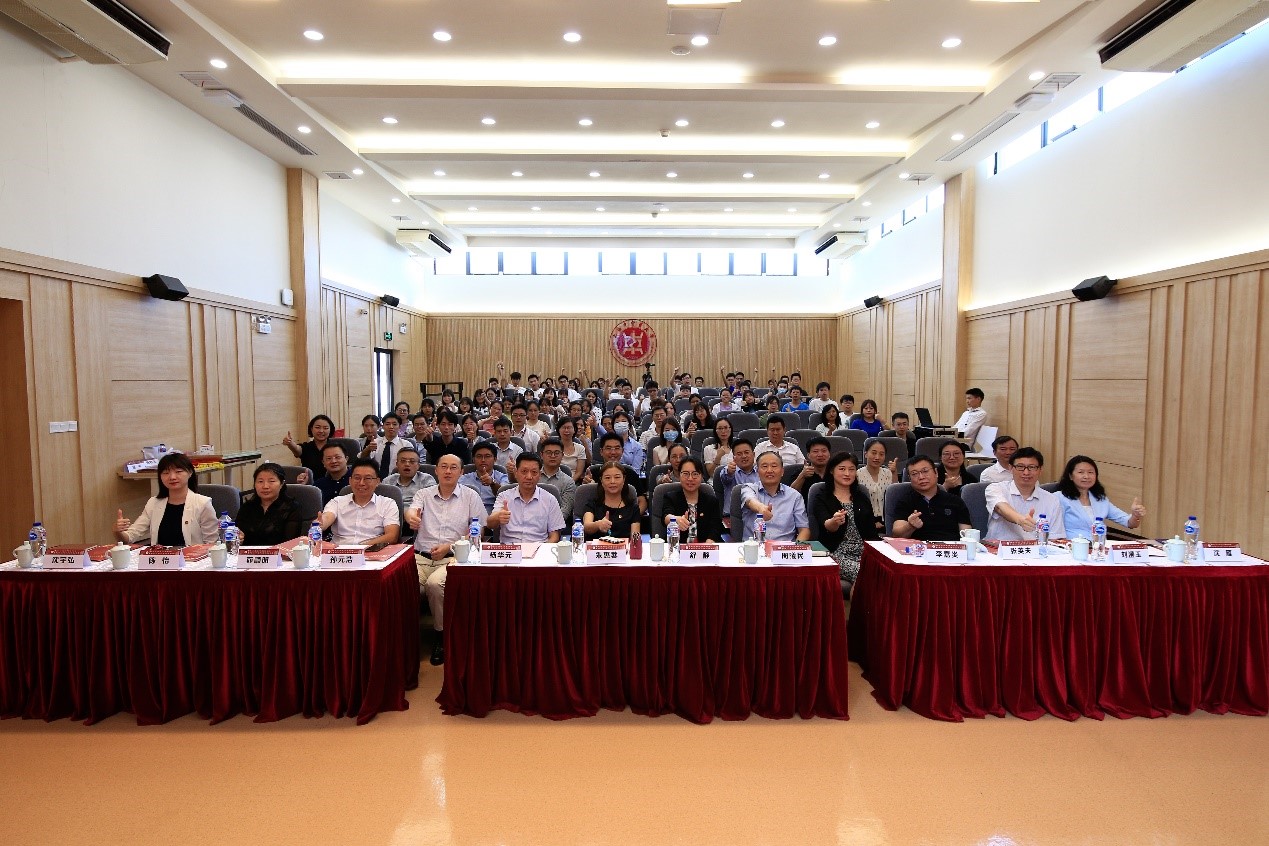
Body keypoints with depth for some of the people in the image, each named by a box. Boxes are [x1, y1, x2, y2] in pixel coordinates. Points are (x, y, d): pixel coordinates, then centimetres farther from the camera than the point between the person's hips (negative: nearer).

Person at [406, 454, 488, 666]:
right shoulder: (424, 494, 16)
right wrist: (411, 517, -33)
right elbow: (411, 511, -7)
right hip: (421, 556, 2)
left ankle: (442, 636, -9)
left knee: (434, 584, -31)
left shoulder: (470, 496, 9)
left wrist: (448, 547, -8)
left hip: (453, 558, -2)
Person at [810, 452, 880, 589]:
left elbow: (872, 532, 16)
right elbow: (825, 525, -15)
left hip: (863, 552, 4)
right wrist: (834, 522, -40)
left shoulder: (862, 498, 19)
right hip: (837, 553, -4)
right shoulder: (822, 498, 3)